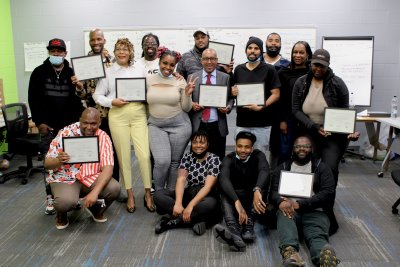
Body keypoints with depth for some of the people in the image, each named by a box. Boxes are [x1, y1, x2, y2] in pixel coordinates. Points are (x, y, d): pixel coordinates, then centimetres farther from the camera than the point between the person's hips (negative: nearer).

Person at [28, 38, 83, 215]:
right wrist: (39, 122, -5)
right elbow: (33, 99, 3)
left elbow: (79, 99, 5)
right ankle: (51, 198, 10)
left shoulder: (72, 73, 5)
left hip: (69, 126, 1)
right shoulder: (39, 73, 4)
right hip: (48, 126, 0)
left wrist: (77, 121, -6)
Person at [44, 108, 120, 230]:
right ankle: (61, 215, 7)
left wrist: (95, 192, -35)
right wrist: (58, 160, -37)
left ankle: (96, 209, 11)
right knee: (66, 201, -34)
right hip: (64, 178, -2)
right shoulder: (66, 133, -15)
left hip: (91, 177, 3)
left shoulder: (103, 137, -11)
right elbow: (47, 164, -12)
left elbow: (107, 168, -20)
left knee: (114, 188, -24)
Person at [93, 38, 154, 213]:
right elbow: (97, 95, 8)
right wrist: (112, 102, -8)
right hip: (117, 116, 0)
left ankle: (148, 193, 9)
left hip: (139, 114, 0)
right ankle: (129, 194, 19)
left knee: (144, 154, -7)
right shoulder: (108, 72, 8)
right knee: (123, 155, 5)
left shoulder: (140, 69, 10)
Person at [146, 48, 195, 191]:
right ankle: (158, 192, 12)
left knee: (175, 162, 6)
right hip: (156, 125, 0)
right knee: (162, 161, -13)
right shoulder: (148, 79, 1)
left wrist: (188, 94, -14)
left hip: (179, 125, 0)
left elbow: (186, 108, 2)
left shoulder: (180, 82, -2)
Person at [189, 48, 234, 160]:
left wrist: (228, 107, -13)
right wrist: (192, 104, -11)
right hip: (198, 126, 1)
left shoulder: (225, 78, 5)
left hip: (217, 126, 0)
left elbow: (230, 98, 7)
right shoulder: (192, 77, 7)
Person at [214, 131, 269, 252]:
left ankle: (248, 227, -39)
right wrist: (237, 202, -51)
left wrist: (257, 191, -54)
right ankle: (235, 235, -55)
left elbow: (264, 171, -33)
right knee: (224, 191, -31)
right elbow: (224, 179, -33)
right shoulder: (229, 159, -12)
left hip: (253, 197, 1)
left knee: (262, 183, -27)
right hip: (234, 196, 0)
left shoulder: (258, 156, -10)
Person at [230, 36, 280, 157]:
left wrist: (260, 107, -20)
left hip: (262, 123, -3)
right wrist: (233, 92, -6)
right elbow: (232, 90, 18)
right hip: (242, 121, 3)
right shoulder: (238, 69, 9)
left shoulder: (269, 70, -3)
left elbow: (276, 94, -6)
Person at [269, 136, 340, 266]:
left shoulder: (322, 167, 15)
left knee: (317, 236, -33)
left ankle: (325, 256, -66)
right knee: (284, 213, -36)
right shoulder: (283, 167, 19)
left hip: (314, 211, 0)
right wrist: (281, 201, -22)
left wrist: (300, 204, -13)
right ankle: (290, 251, -62)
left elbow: (328, 193, 0)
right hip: (289, 209, 1)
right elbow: (274, 190, 5)